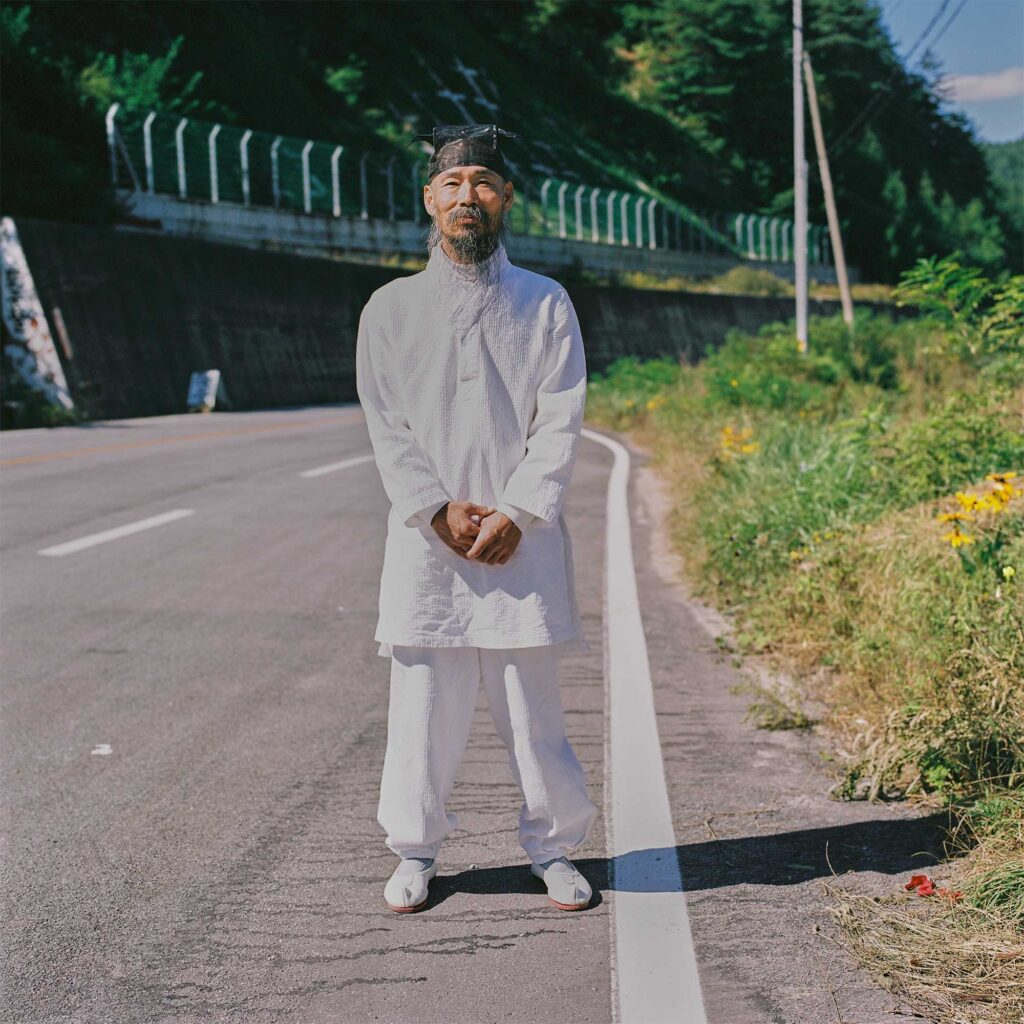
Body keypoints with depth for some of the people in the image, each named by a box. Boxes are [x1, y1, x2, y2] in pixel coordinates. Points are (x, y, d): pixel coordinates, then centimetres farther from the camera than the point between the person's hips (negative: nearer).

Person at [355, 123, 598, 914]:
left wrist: (515, 514, -11)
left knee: (533, 697, 3)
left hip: (523, 538, -1)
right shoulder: (391, 308, 8)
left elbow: (561, 424, 0)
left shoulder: (545, 304, 6)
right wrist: (437, 510, -9)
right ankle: (415, 850, 18)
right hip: (426, 538, 1)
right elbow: (386, 426, 3)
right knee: (424, 698, 3)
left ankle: (553, 847, 18)